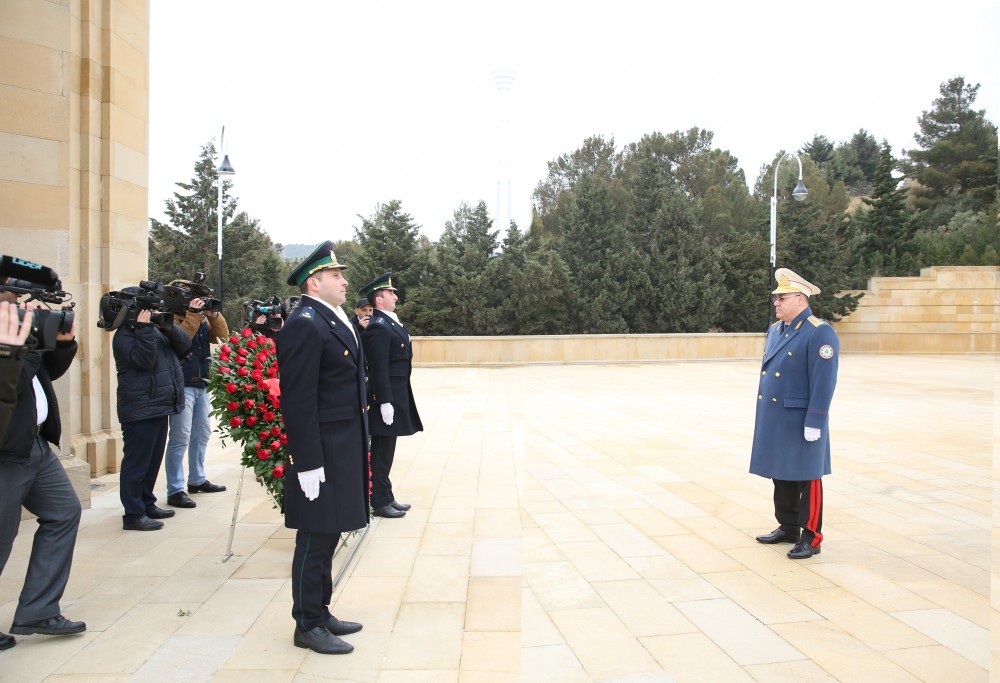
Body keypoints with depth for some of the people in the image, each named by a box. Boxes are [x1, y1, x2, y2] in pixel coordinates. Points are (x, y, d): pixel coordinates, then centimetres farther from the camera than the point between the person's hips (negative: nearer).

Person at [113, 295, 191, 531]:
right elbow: (144, 359, -22)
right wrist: (144, 329, -22)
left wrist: (168, 327, -10)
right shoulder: (124, 336, -8)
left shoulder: (155, 329, 14)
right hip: (141, 411, -9)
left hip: (160, 408, 9)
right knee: (136, 463, -4)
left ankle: (147, 504, 29)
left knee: (153, 460, 17)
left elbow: (184, 344, 5)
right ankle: (133, 515, 1)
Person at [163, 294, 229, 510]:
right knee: (180, 438, -8)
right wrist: (193, 314, -26)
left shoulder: (202, 320, 11)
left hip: (201, 386, 8)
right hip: (182, 386, -8)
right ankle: (175, 490, -4)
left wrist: (213, 314, -7)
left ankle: (197, 480, 32)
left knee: (202, 434, 18)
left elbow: (223, 334, 6)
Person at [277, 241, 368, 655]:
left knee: (327, 536, 18)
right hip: (322, 452, -9)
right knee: (315, 540, 2)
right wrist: (308, 463, -21)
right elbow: (297, 400, -20)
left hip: (344, 449, 9)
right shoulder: (304, 325, -16)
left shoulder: (334, 320, 14)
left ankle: (320, 612, 31)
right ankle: (307, 626, 16)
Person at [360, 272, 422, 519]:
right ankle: (380, 503, 10)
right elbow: (378, 369, -22)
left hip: (397, 393, 10)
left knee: (386, 451, 16)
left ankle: (387, 497, 25)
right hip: (387, 396, -10)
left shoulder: (391, 322, 12)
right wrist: (385, 403, -23)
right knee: (382, 452, 0)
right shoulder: (378, 328, -18)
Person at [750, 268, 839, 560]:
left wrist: (814, 423, -20)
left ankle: (811, 538, 13)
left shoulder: (819, 333, -14)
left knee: (807, 479, 3)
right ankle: (788, 527, 30)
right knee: (781, 477, 16)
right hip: (773, 420, 8)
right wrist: (764, 413, 17)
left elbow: (824, 382, -18)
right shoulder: (775, 330, 11)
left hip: (800, 421, -8)